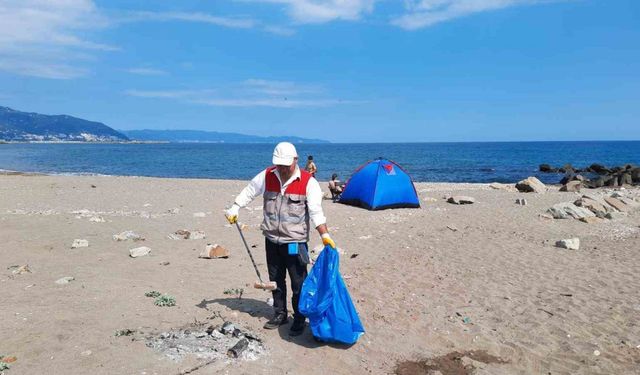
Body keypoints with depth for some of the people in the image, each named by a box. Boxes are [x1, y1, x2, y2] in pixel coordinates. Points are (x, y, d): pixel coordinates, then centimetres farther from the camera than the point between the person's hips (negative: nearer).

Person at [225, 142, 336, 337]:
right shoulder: (267, 176, -1)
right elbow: (248, 191, 12)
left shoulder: (308, 182, -11)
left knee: (298, 284, 2)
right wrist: (234, 208, 2)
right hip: (272, 240, 4)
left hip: (295, 242, -4)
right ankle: (279, 314, 33)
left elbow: (316, 212, -12)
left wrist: (325, 236, -19)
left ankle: (299, 320, 19)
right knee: (276, 280, 17)